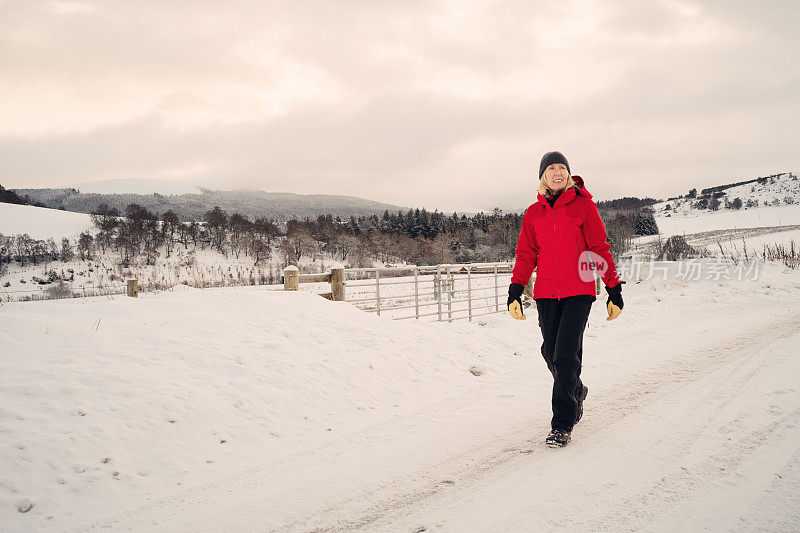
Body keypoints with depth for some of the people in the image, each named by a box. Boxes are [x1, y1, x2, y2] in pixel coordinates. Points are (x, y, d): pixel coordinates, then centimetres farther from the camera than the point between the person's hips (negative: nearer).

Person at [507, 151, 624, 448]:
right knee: (551, 354, 10)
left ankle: (562, 425, -4)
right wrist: (515, 292, 2)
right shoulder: (534, 213, 11)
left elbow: (600, 250, 2)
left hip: (578, 292, -4)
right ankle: (577, 392, 40)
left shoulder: (584, 206, 1)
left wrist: (614, 291, 0)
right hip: (546, 293, 4)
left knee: (566, 355, -12)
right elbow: (526, 254, 11)